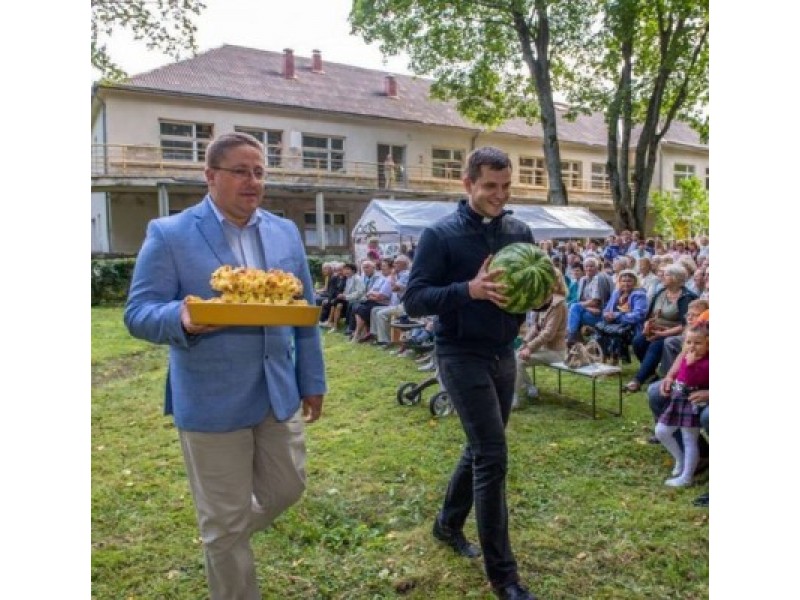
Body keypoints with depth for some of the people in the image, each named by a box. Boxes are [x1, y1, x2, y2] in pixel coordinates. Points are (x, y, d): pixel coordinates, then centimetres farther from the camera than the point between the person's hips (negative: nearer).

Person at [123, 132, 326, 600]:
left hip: (279, 393, 5)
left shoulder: (286, 232, 7)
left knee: (288, 487, 19)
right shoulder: (169, 234, -8)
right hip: (211, 400, -5)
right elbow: (139, 313, -10)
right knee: (224, 521, 9)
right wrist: (182, 318, -33)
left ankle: (224, 543, 48)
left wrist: (313, 381, 9)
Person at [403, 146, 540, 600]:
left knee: (481, 447, 18)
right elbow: (414, 300, -14)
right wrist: (469, 290, -28)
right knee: (493, 456, -7)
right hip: (462, 356, -6)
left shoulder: (520, 232, 6)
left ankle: (448, 523, 41)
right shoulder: (440, 235, -10)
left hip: (504, 355, 6)